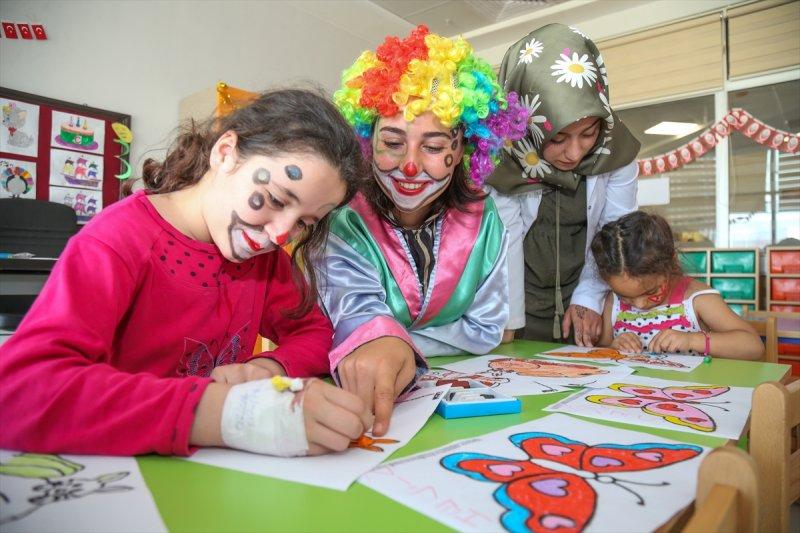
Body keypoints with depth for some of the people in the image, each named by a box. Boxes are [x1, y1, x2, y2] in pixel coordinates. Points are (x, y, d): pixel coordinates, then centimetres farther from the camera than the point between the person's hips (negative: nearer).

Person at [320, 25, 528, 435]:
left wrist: (399, 343, -15)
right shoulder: (341, 219, -14)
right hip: (359, 393, -2)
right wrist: (377, 340, -53)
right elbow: (354, 304, -31)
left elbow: (486, 330, -3)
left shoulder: (483, 219, -7)